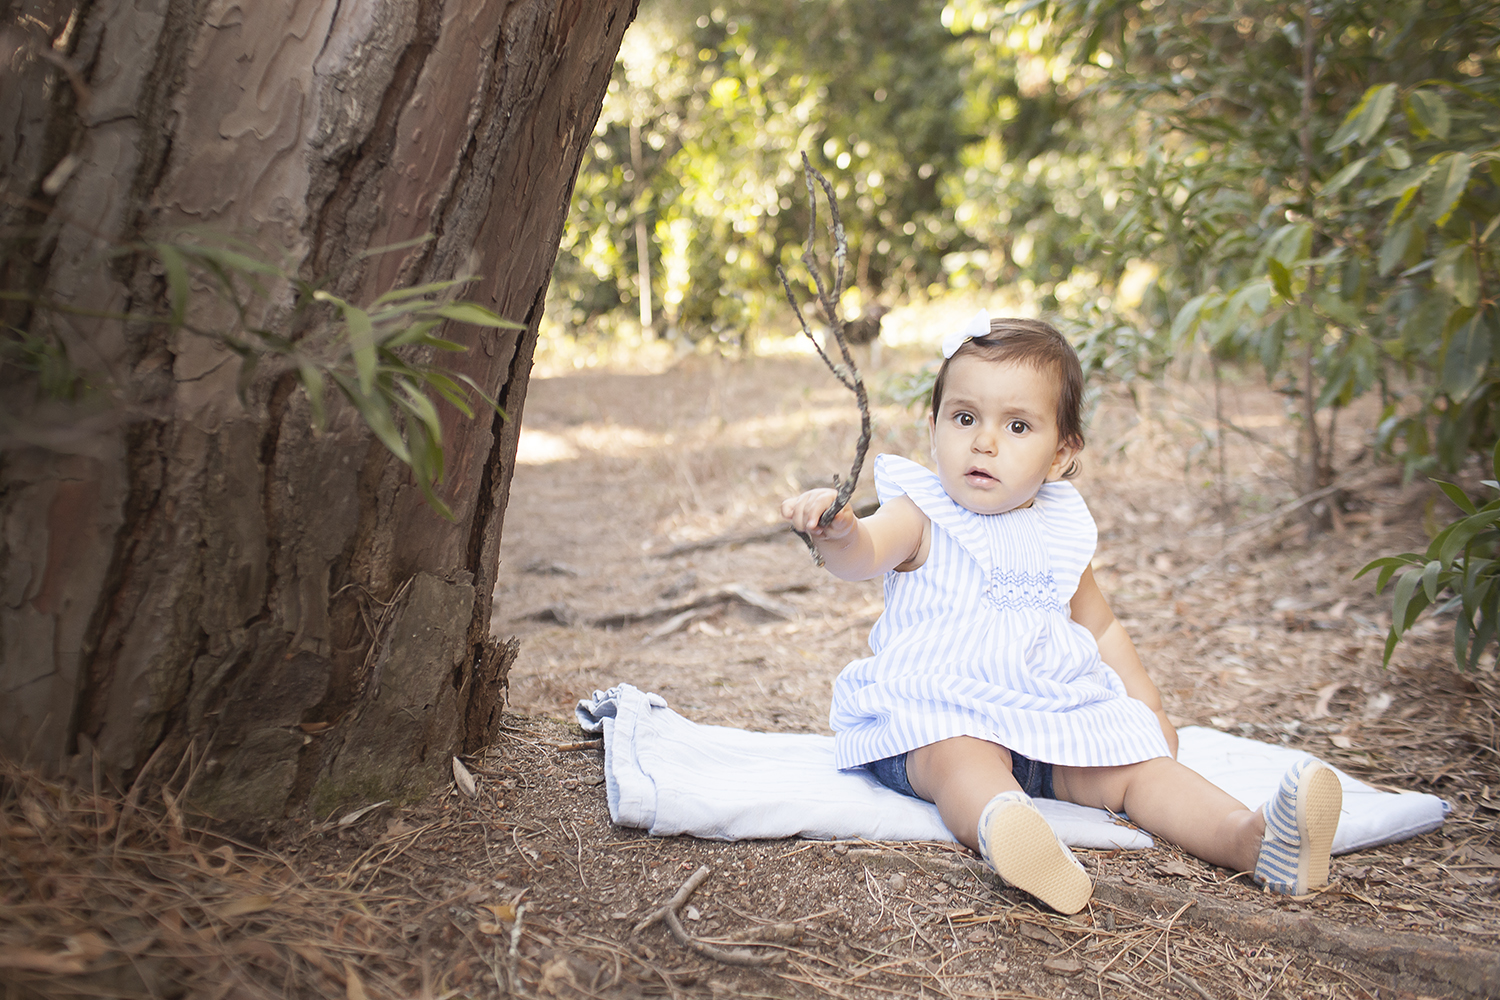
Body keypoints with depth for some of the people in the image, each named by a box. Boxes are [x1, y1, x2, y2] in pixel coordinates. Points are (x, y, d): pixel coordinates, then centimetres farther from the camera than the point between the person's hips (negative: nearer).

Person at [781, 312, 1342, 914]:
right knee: (965, 760, -36)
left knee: (1137, 760, -14)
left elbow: (1099, 626, 27)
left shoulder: (1059, 532, 12)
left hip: (1053, 719, 6)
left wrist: (1147, 707, 24)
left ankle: (1253, 840, -26)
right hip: (936, 714, -5)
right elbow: (863, 557, -25)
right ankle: (1001, 826, -63)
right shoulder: (922, 516, -2)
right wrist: (839, 531, -48)